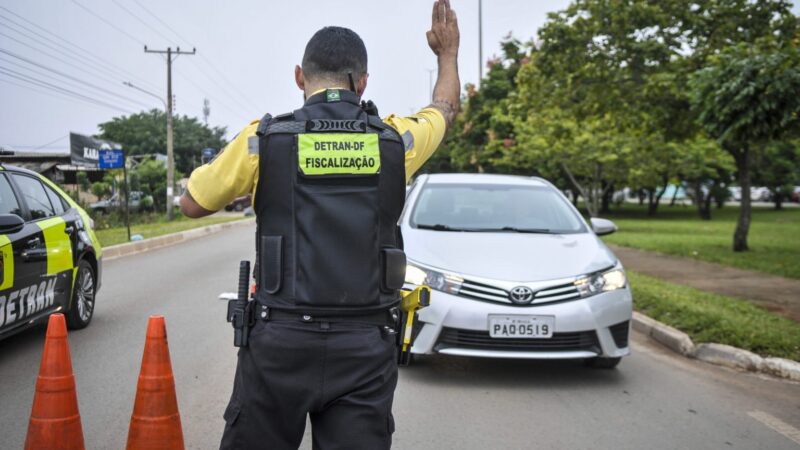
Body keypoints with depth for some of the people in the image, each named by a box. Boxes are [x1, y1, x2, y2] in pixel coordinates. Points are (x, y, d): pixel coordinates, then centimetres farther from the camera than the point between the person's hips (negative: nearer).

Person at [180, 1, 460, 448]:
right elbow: (445, 109, 26)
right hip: (367, 345, 1)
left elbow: (193, 205, 11)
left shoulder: (263, 138, -3)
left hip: (281, 341, -1)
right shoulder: (394, 139, 2)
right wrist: (449, 52, 43)